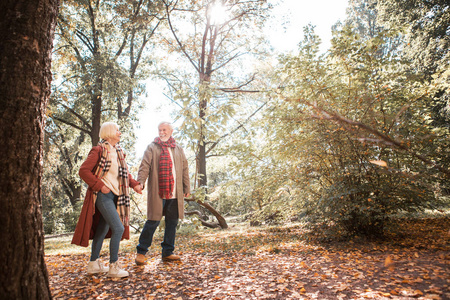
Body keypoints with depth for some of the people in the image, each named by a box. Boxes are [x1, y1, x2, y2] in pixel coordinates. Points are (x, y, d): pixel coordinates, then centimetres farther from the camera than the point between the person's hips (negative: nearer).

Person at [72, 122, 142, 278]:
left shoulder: (118, 151, 13)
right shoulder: (99, 150, -11)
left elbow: (124, 172, 21)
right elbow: (83, 171, -14)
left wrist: (134, 184, 7)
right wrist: (100, 186, -18)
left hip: (114, 195, 8)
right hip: (103, 195, -8)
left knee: (103, 229, 16)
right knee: (118, 228, -11)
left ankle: (94, 263, 31)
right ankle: (113, 267, 3)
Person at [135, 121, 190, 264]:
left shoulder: (178, 149, 15)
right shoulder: (152, 148, 4)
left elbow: (184, 169, 16)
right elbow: (144, 166, -5)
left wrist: (187, 187, 12)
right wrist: (140, 182, -20)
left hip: (175, 193, 4)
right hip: (157, 193, -4)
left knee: (172, 222, 9)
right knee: (153, 222, -1)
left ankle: (167, 252, 23)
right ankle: (141, 252, 16)